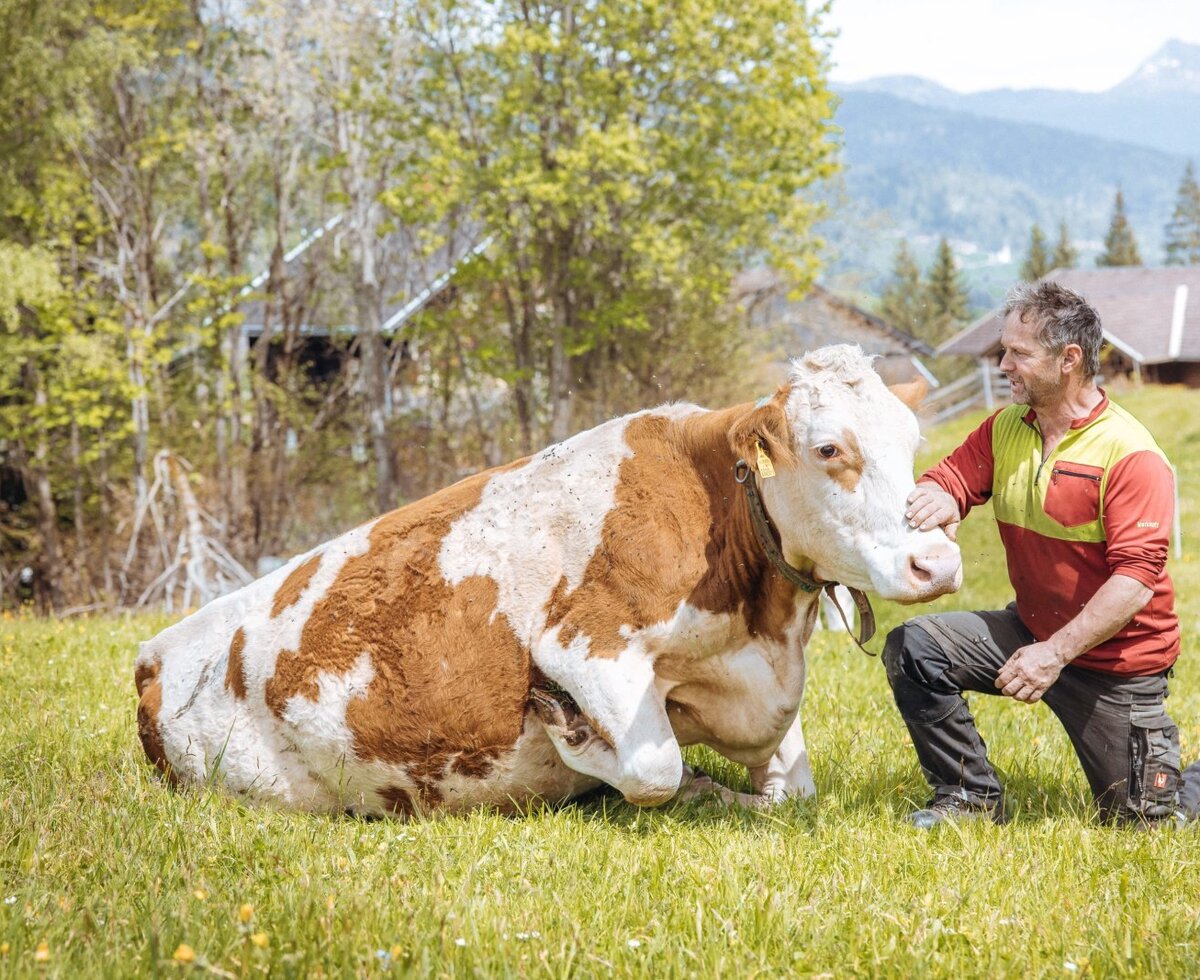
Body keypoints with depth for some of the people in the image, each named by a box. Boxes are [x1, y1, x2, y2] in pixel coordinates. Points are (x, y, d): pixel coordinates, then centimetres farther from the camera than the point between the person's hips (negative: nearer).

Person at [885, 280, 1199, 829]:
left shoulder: (1131, 454, -21)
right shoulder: (1004, 431, 1)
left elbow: (1136, 580, -26)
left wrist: (1055, 653, -32)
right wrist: (938, 499, -29)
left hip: (1117, 656, -5)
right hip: (1031, 630, 6)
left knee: (1143, 820, 0)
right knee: (913, 648, -15)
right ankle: (971, 799, -1)